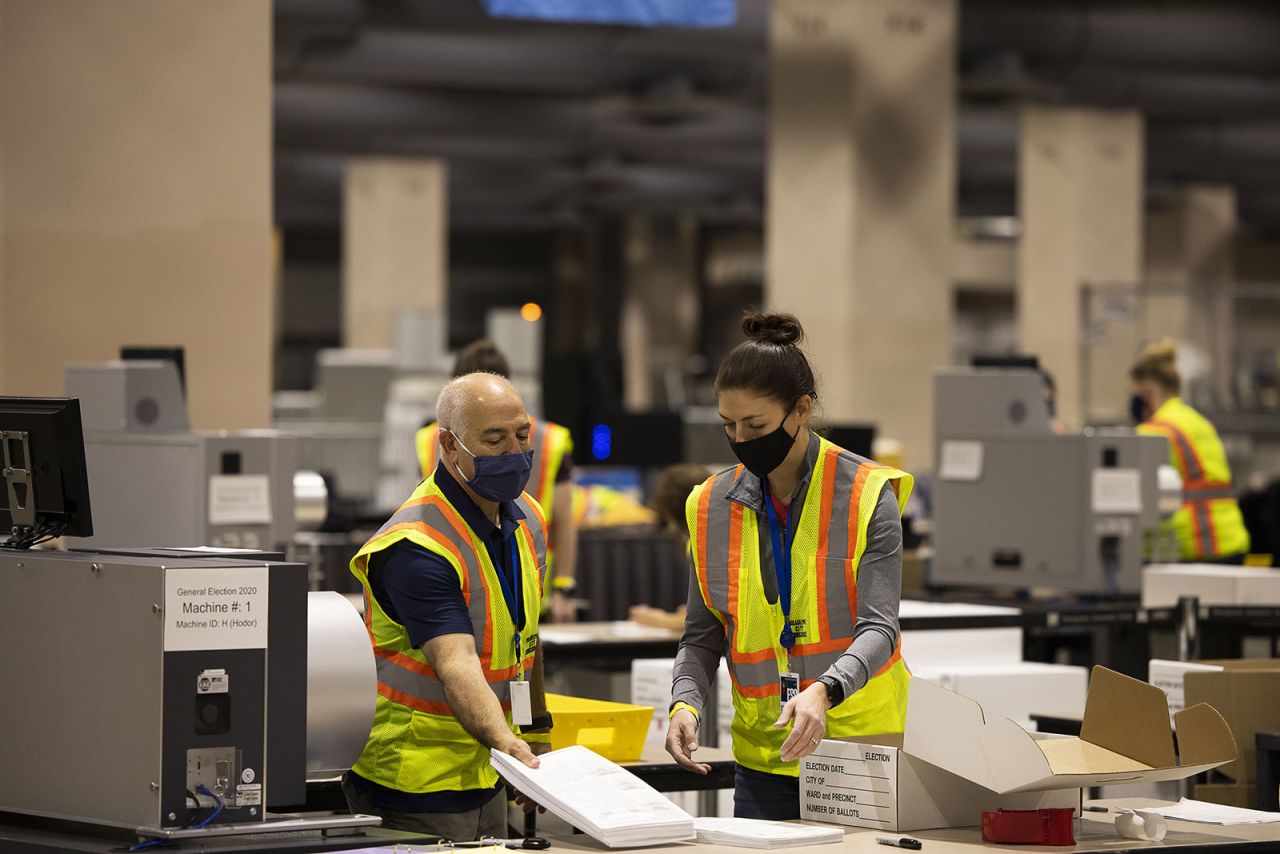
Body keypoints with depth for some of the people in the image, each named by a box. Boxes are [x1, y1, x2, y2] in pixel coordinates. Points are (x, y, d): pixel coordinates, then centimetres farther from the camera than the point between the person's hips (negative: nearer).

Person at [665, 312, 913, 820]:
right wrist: (686, 704, -11)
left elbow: (879, 629, -14)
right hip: (763, 756, 3)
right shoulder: (713, 507, 5)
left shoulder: (868, 496, -6)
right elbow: (702, 637, 9)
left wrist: (824, 692, -32)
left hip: (861, 748, -3)